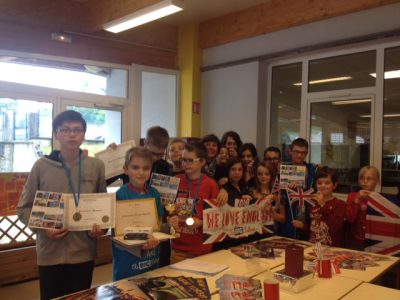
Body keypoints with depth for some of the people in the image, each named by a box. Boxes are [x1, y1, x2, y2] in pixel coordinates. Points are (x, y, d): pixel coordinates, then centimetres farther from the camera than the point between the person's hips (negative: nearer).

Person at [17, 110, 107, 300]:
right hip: (50, 252, -1)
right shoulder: (41, 166, -5)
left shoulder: (96, 166, 0)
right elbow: (24, 207, 1)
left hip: (84, 251, 1)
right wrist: (43, 228, -14)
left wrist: (101, 227, -9)